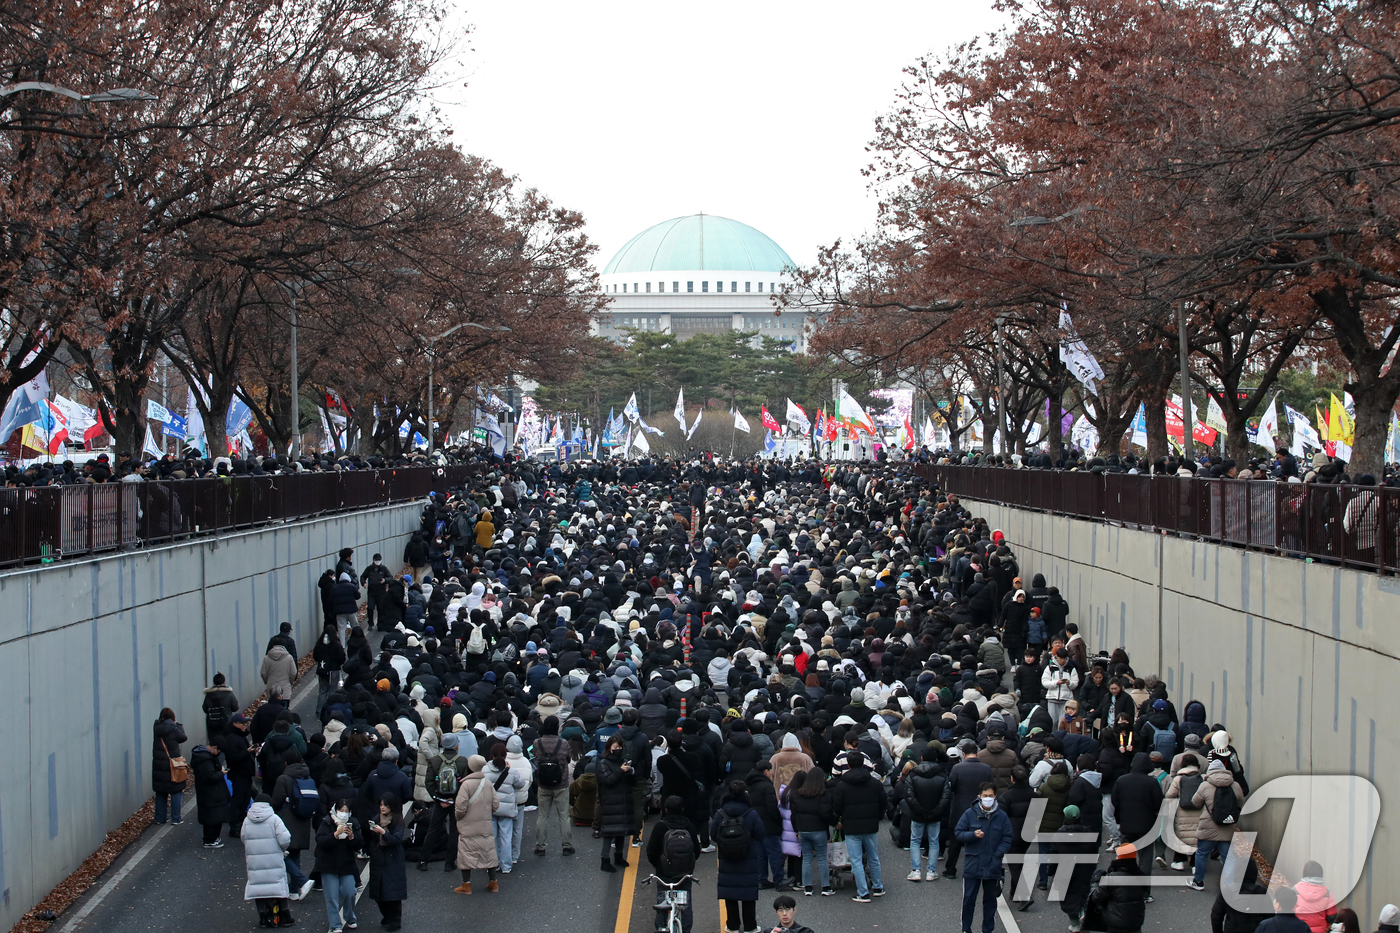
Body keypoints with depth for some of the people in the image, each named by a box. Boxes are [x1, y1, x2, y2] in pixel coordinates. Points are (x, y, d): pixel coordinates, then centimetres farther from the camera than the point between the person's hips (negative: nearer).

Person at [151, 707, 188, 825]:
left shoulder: (155, 729, -1)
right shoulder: (173, 729, -15)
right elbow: (184, 737, 0)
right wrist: (178, 725, 9)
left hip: (157, 766, 5)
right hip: (172, 766, -5)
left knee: (160, 793, 14)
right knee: (176, 792, 6)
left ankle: (159, 818, 18)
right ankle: (175, 819, 6)